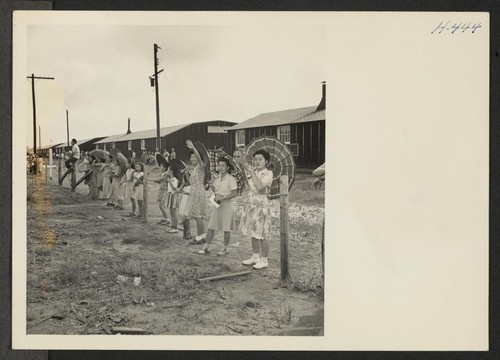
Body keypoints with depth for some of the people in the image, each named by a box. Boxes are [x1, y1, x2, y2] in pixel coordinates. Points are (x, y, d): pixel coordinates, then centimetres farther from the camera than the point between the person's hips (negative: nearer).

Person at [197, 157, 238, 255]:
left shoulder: (231, 179, -11)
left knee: (226, 229, 3)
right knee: (210, 227, 5)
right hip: (217, 204, 6)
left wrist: (223, 198, -23)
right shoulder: (217, 179, 10)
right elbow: (213, 188, 29)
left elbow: (235, 193, -19)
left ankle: (225, 249, 15)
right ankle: (206, 248, 9)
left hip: (227, 204, -6)